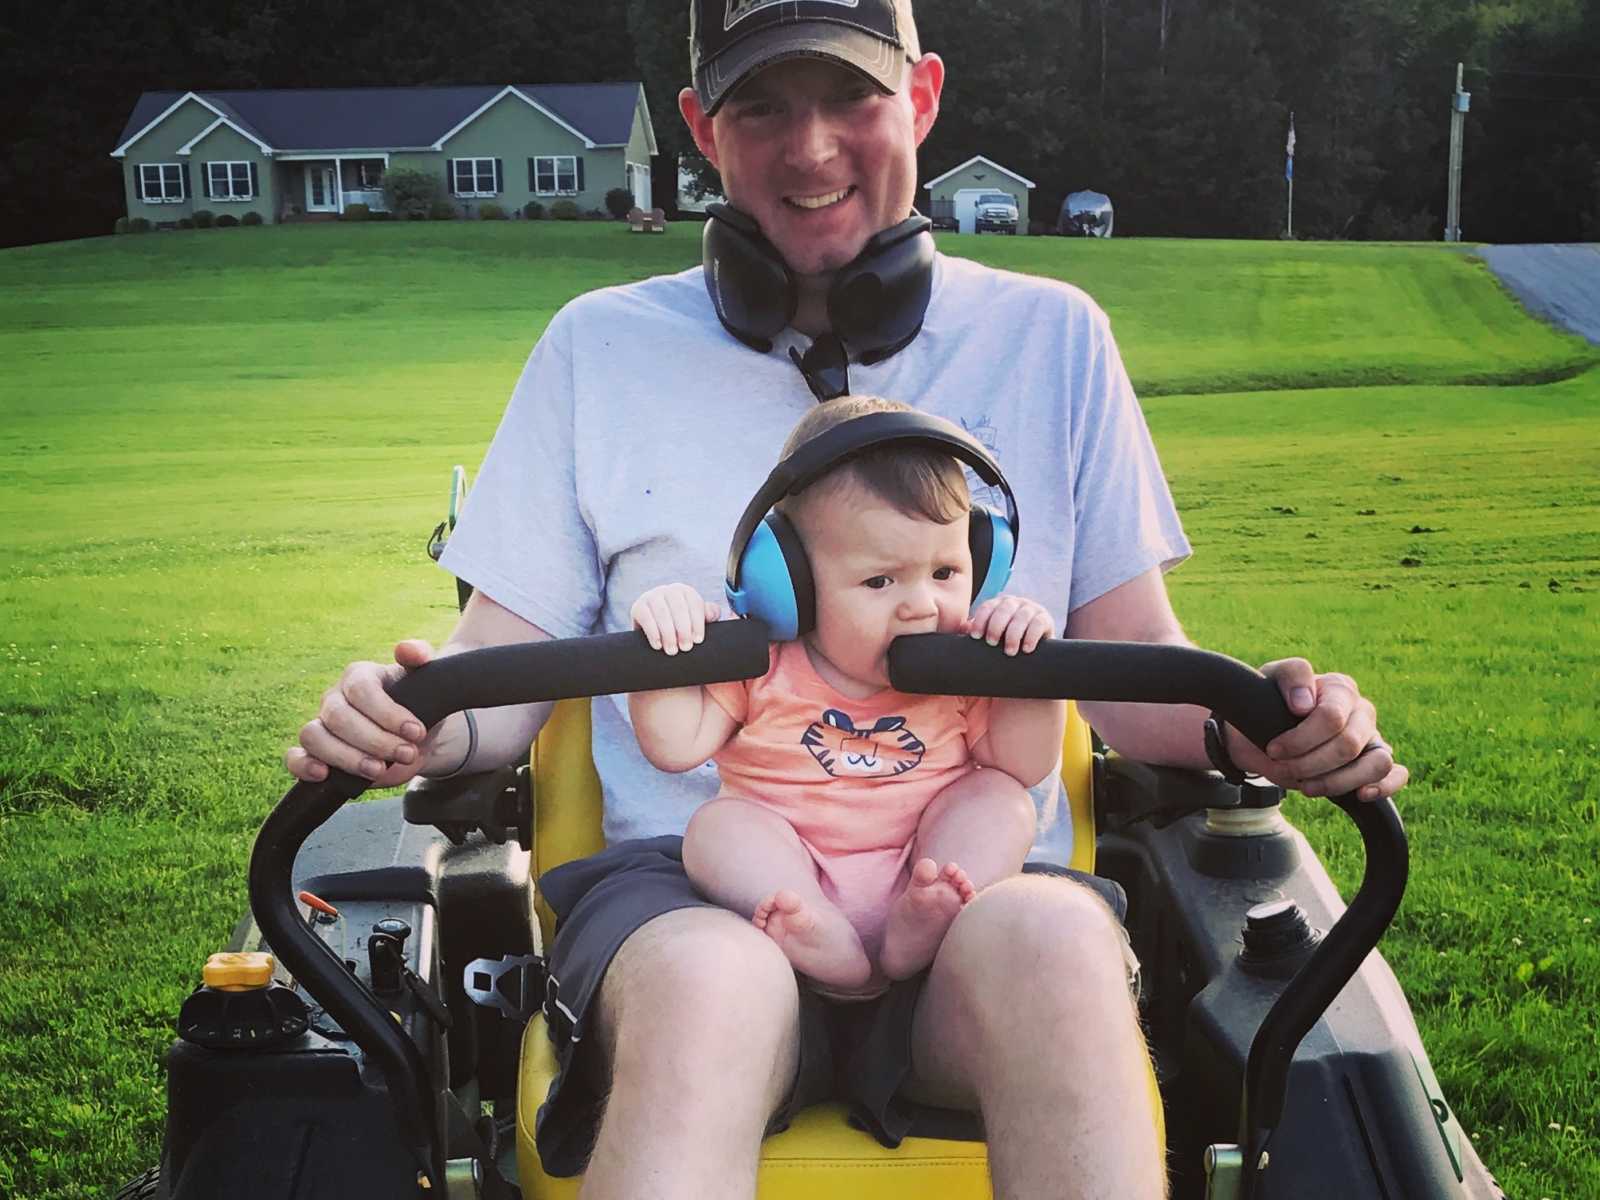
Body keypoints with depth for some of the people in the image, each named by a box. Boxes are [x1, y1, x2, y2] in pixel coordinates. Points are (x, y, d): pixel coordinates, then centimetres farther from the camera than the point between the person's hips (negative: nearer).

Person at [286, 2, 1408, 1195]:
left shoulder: (1050, 336, 15)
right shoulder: (600, 347, 14)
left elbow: (1132, 662, 14)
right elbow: (508, 660, 12)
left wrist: (1248, 729, -8)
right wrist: (423, 724, -12)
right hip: (687, 880, 0)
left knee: (1057, 940, -35)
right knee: (707, 983, -37)